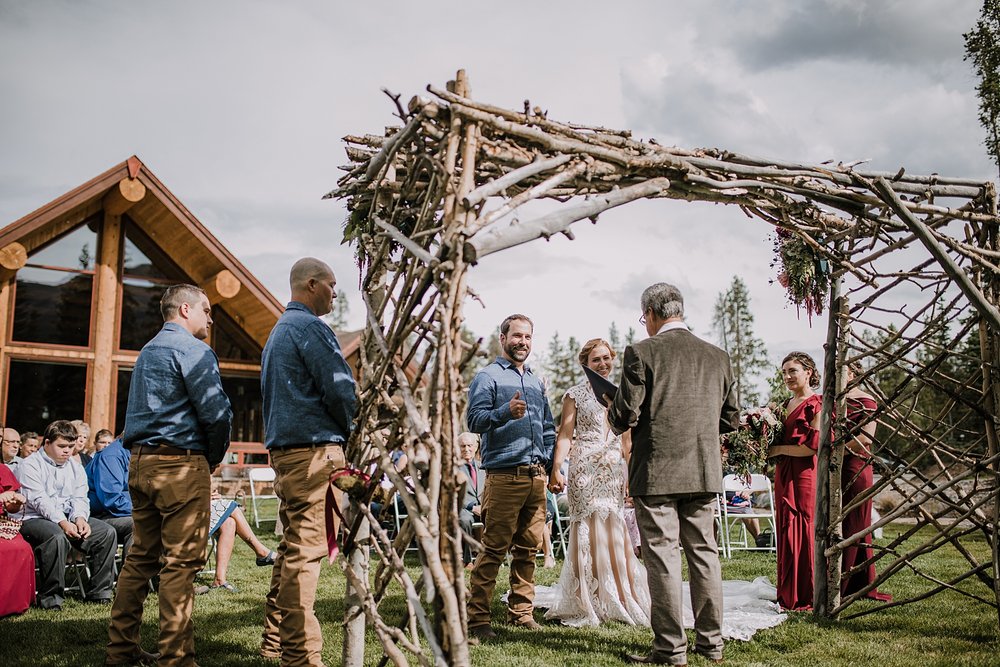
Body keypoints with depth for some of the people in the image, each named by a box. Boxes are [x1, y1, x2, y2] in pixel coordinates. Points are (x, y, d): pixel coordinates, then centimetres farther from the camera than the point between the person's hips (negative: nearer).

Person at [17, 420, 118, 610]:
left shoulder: (75, 468, 17)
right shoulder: (30, 465, -4)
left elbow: (80, 498, 6)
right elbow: (39, 500, -17)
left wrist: (80, 518, -17)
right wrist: (62, 522, -29)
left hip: (69, 519, 7)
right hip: (33, 518, -7)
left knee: (107, 532, -11)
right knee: (57, 536, -39)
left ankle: (99, 592, -6)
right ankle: (50, 599, -26)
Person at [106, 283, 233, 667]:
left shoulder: (147, 351, 19)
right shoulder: (192, 349, -9)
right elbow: (216, 412, -16)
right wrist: (214, 458, 0)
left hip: (140, 462, 9)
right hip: (181, 463, -9)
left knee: (141, 557, 14)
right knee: (180, 563, -6)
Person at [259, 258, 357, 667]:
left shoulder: (279, 330, 22)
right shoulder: (310, 326, -10)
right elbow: (340, 388, -16)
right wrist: (352, 434, 3)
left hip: (284, 449, 10)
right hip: (314, 449, -10)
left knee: (293, 546, 16)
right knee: (306, 548, -9)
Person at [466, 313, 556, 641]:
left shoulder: (536, 382, 21)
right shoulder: (488, 376, 1)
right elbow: (474, 419, -12)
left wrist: (552, 465, 15)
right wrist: (505, 412, -29)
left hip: (537, 476, 7)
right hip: (504, 475, -6)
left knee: (528, 548, 10)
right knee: (494, 549, -7)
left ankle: (521, 611, 20)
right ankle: (477, 619, -1)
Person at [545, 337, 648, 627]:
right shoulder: (575, 394, 2)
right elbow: (565, 435, -6)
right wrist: (555, 470, -17)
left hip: (614, 470, 4)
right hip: (585, 469, -4)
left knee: (615, 533, 3)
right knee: (589, 533, -1)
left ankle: (621, 600, 14)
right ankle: (588, 604, 8)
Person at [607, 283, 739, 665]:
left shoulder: (642, 352, -8)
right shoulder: (717, 357, 8)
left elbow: (625, 416, -11)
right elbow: (731, 419, 12)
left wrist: (615, 417, 11)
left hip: (656, 473, -5)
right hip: (705, 473, 5)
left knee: (663, 558, 1)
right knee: (704, 553, 13)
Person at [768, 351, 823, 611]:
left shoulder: (816, 405, -8)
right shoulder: (786, 405, 17)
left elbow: (814, 446, -15)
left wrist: (779, 450, -10)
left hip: (806, 475, -8)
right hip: (784, 475, 8)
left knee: (804, 532, -4)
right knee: (786, 533, 9)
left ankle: (806, 598, 4)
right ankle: (788, 595, 16)